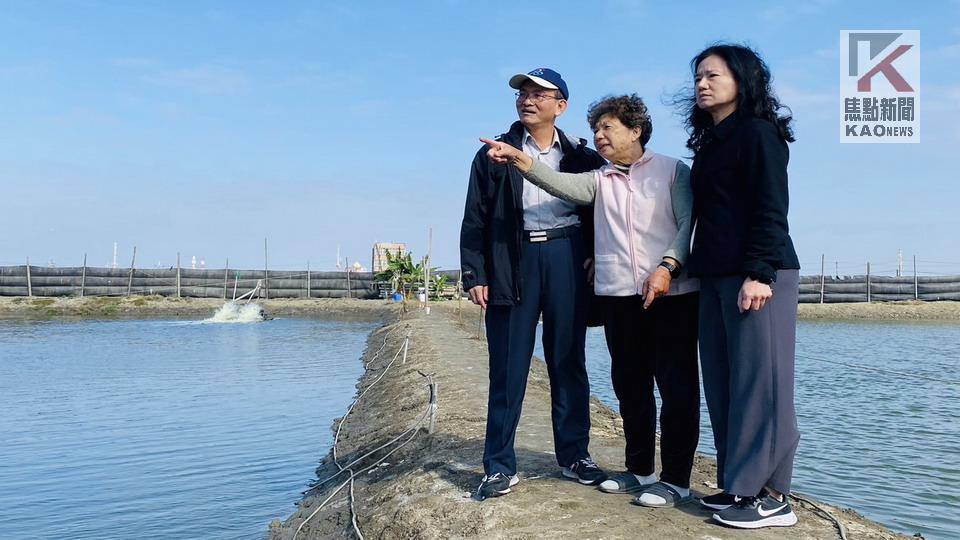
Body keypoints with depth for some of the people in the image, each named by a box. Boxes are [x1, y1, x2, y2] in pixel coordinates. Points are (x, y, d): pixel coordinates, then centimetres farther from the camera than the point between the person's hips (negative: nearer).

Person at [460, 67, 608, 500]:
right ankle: (500, 466, 7)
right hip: (512, 261, -1)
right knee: (507, 367, -1)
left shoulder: (581, 156, 12)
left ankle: (575, 456, 18)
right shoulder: (494, 154, 9)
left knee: (568, 363, 7)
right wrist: (474, 275, -5)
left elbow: (596, 210, 12)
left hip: (566, 258, 1)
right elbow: (475, 219, 4)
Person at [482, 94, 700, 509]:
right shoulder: (599, 180, 13)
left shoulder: (672, 171, 4)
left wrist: (667, 267, -19)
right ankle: (639, 470, 25)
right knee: (630, 385, 12)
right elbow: (560, 183, -6)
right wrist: (520, 160, -23)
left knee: (677, 386, -1)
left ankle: (676, 479, 8)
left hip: (672, 294, -4)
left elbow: (689, 224, -4)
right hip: (619, 296, 5)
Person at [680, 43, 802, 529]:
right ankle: (738, 485, 16)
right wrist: (696, 270, 17)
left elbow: (770, 210, -13)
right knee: (722, 384, 8)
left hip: (757, 274, -9)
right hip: (716, 275, 9)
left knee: (758, 382, -6)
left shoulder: (758, 132, -4)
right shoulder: (710, 142, 20)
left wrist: (759, 272, -21)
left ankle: (769, 495, 0)